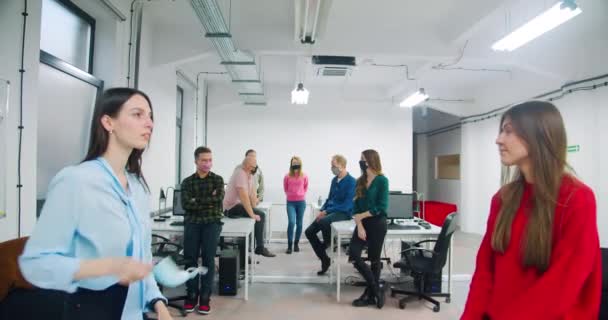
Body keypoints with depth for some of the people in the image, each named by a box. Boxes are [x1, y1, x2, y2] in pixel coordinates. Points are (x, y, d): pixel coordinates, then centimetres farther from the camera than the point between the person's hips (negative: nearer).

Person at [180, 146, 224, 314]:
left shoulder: (217, 179, 9)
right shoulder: (187, 181, 10)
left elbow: (219, 198, -8)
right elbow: (185, 204, -4)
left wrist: (197, 201, -6)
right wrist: (208, 201, -9)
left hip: (212, 221, -1)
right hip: (192, 222, 1)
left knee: (208, 258, -8)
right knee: (190, 257, -7)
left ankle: (205, 297, -1)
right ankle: (192, 295, 6)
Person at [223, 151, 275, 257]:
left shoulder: (250, 174, 10)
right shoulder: (240, 174, -20)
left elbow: (252, 193, 6)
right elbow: (244, 196, -27)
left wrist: (254, 211, -2)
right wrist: (252, 214, -26)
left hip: (238, 205, 10)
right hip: (232, 207, -10)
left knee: (260, 215, 12)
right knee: (260, 215, -17)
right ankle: (260, 248, -11)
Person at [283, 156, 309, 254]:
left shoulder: (304, 176, -3)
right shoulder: (287, 176, -5)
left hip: (301, 202, 1)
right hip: (290, 202, -1)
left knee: (299, 224, 8)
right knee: (291, 222, -14)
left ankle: (296, 243, 22)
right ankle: (289, 245, -5)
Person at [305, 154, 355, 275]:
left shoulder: (351, 182, -15)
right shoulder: (334, 180, 8)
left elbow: (347, 205, -20)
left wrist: (326, 211, -21)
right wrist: (322, 211, 1)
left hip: (344, 213, -8)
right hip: (330, 211, 8)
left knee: (323, 222, -36)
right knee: (309, 232, -1)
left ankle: (328, 244, -3)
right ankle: (324, 259, 11)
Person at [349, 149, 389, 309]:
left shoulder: (382, 181, -9)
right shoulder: (360, 181, 8)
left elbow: (381, 207, -14)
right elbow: (356, 206, 4)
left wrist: (362, 216, -11)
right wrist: (359, 225, -9)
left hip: (377, 224, -5)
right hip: (362, 223, 5)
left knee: (374, 259, 4)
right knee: (354, 255, -7)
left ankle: (370, 294, 19)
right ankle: (376, 288, 8)